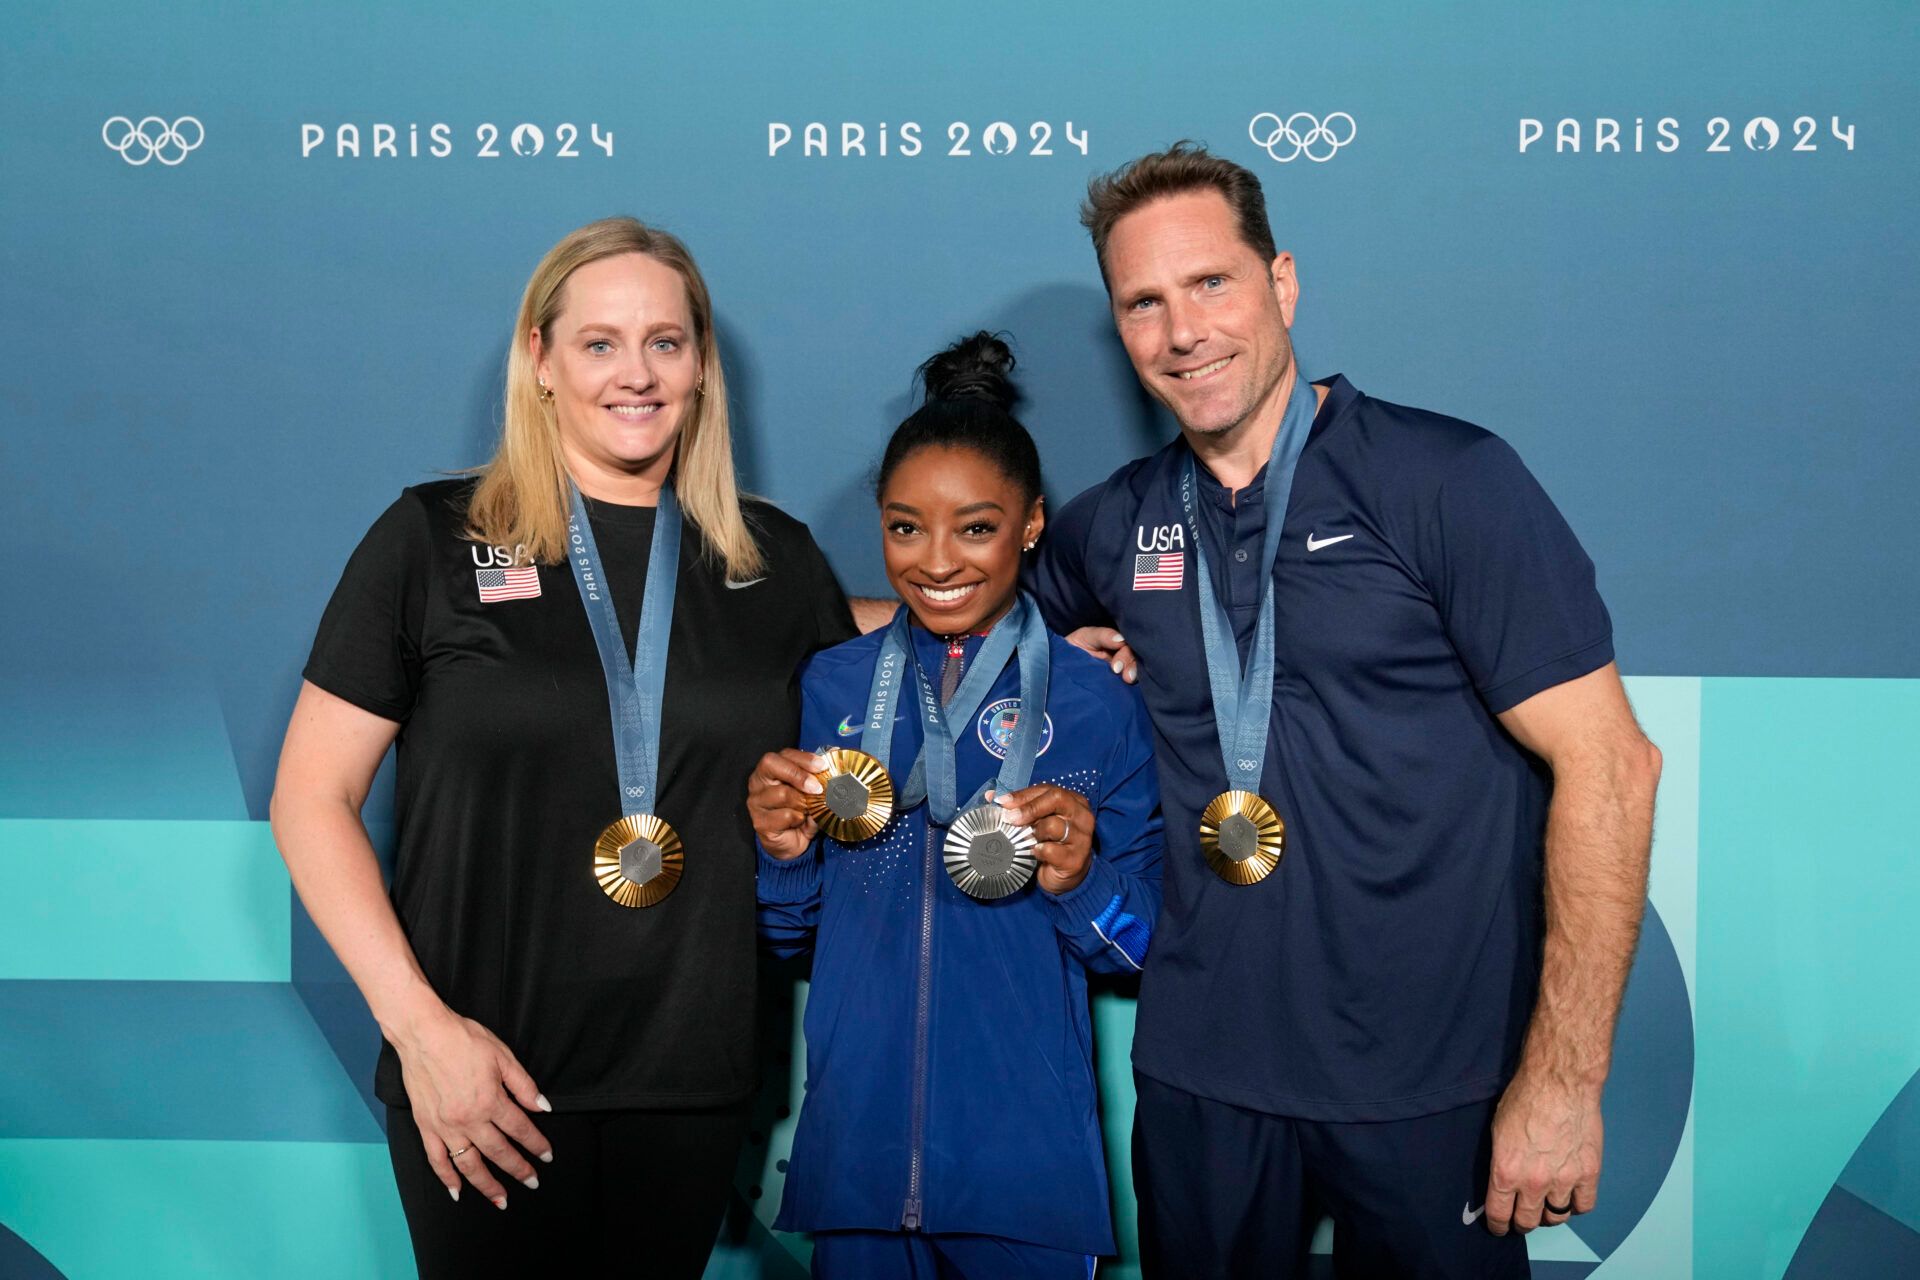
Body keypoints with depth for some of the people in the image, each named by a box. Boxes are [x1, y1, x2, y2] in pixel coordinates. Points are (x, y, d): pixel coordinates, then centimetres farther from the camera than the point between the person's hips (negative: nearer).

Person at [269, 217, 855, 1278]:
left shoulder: (774, 558, 5)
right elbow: (311, 798, -3)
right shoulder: (434, 538, -3)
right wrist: (418, 1023, -12)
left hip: (695, 1077, 3)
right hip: (482, 1081, -2)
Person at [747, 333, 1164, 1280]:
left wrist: (1078, 879, -21)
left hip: (1027, 1161, -2)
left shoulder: (1098, 704, -6)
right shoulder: (829, 689, 0)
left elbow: (1140, 949, -2)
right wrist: (783, 851, -13)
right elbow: (789, 934, 7)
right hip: (854, 1153, 2)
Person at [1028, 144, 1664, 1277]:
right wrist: (1065, 658, 0)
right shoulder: (1117, 526, 3)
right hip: (1200, 1073, 4)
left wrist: (1564, 1079, -15)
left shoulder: (1447, 480, -10)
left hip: (1432, 1087, -3)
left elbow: (1608, 763, -12)